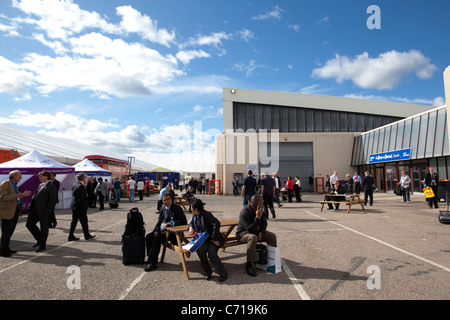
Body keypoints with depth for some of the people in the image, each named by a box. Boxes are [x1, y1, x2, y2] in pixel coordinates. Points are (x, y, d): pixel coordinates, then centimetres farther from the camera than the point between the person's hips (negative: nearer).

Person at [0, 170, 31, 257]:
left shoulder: (14, 185, 16)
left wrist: (22, 195, 6)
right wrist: (16, 196, -31)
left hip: (15, 210, 9)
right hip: (7, 212, -9)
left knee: (10, 231, 13)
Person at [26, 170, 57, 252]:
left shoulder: (51, 186, -13)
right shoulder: (40, 185, 15)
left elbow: (52, 200, -16)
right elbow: (35, 196, 22)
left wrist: (46, 211, -19)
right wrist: (32, 206, 10)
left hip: (43, 211, -9)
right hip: (35, 209, 9)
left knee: (44, 228, 3)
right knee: (29, 224, 13)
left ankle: (42, 245, 16)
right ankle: (40, 240, 28)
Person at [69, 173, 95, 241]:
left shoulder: (74, 185, 10)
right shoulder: (81, 186, -19)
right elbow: (81, 199, -23)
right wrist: (85, 209, -17)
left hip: (74, 207, 9)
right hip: (80, 208, -9)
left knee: (74, 221, 13)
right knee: (84, 222, 4)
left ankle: (71, 236, 16)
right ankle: (87, 235, 16)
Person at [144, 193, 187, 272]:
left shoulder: (177, 208, -10)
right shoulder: (163, 208, 13)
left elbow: (184, 222, -16)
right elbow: (159, 221, 16)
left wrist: (170, 223, -21)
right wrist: (156, 231, -2)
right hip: (162, 230, 8)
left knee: (157, 238, -27)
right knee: (148, 237, -9)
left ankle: (153, 263, -22)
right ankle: (151, 257, 2)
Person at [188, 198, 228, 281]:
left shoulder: (206, 214, -16)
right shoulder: (194, 216, 10)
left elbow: (217, 224, -25)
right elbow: (191, 222, 32)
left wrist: (214, 239, -22)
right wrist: (191, 227, 6)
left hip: (213, 239, -6)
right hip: (203, 239, 6)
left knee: (211, 253, -31)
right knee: (200, 250, -26)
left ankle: (223, 273, -13)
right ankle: (208, 271, -6)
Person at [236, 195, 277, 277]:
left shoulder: (260, 210, -5)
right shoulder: (244, 213, -29)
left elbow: (264, 223, 8)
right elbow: (250, 230, -34)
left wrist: (261, 232, -10)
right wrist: (257, 217, -38)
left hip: (255, 231, 7)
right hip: (243, 233, -7)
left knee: (272, 236, -8)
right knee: (253, 237, -40)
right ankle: (249, 265, -34)